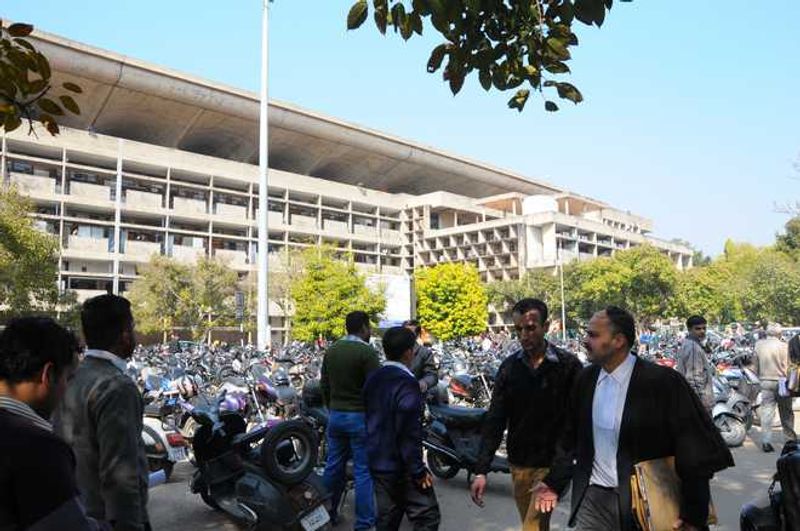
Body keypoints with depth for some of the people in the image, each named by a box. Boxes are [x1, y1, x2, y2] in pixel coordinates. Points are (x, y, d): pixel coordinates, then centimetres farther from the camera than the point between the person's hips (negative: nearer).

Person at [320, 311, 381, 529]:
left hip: (335, 415, 7)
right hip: (360, 417, -7)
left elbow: (324, 385, 14)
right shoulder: (367, 352, -16)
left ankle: (327, 512, 27)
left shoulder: (331, 351, 7)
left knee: (333, 466, 16)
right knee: (363, 471, 1)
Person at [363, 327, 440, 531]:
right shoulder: (406, 383, -20)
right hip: (401, 468, -8)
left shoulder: (372, 379, 6)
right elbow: (409, 434, -23)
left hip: (377, 464, 8)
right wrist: (419, 471, -16)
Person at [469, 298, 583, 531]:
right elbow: (494, 420, -1)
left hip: (552, 465, -4)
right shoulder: (509, 366, 0)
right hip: (519, 464, 4)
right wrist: (481, 470, -7)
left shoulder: (568, 365, -9)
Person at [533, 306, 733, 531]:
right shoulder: (586, 378, -1)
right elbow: (571, 438, 9)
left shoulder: (662, 381, -17)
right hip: (592, 497, 4)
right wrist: (554, 482, 8)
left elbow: (694, 449, -14)